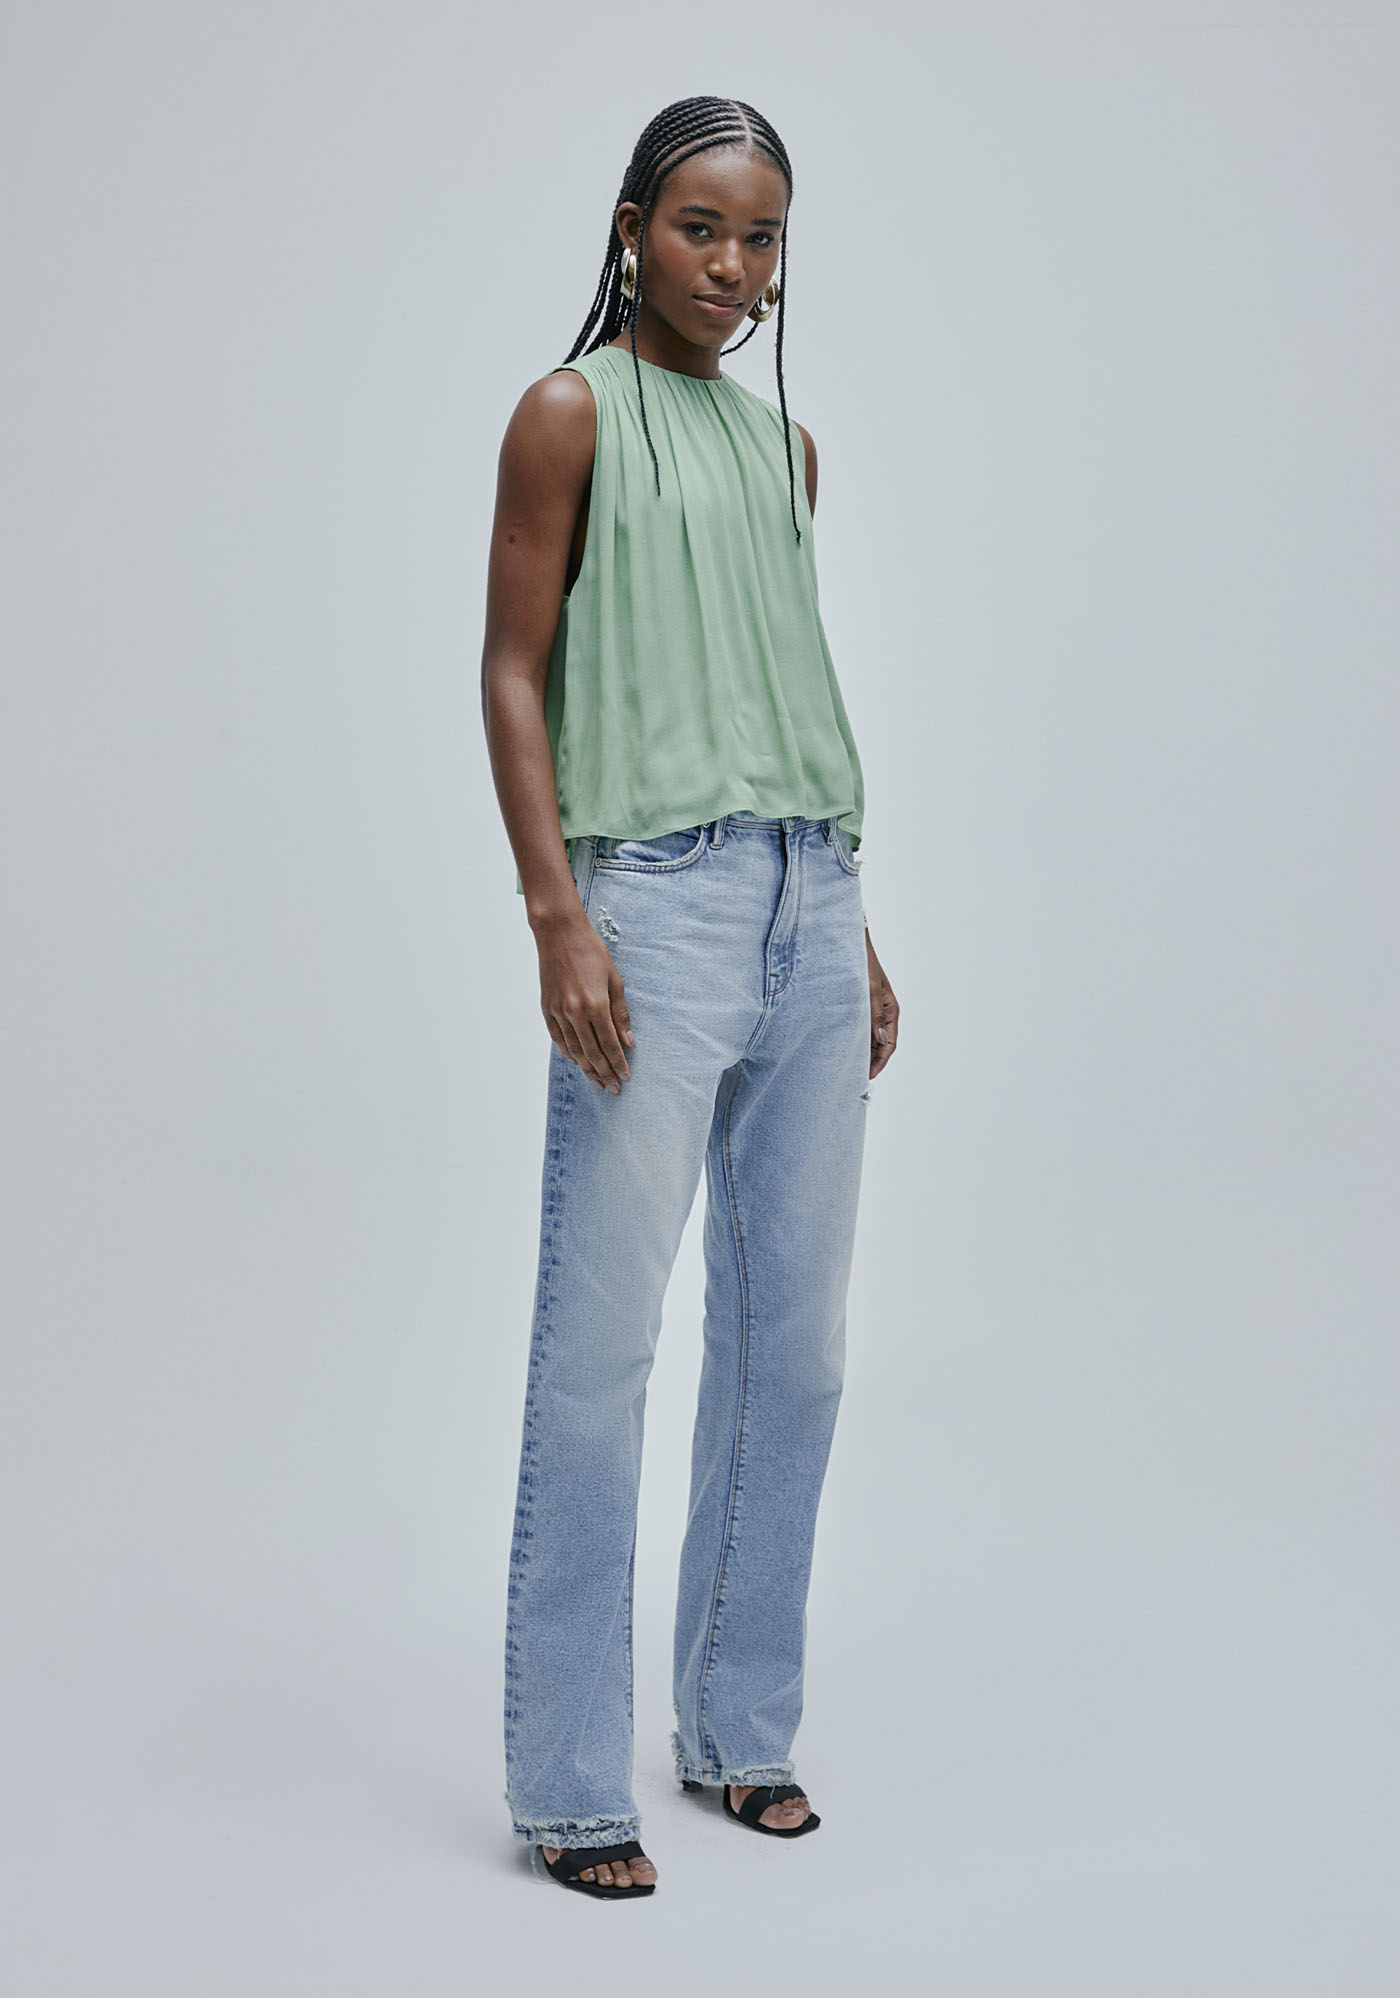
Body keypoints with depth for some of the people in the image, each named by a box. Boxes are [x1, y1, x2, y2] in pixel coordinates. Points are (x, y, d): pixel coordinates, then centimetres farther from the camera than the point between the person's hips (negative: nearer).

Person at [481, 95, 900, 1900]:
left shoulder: (783, 441, 18)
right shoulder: (570, 415, 1)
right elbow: (513, 673, -4)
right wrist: (557, 917, -14)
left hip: (812, 901, 6)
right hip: (656, 902, -6)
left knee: (793, 1338, 8)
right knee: (601, 1342, -6)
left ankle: (741, 1727, 21)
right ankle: (567, 1784, 3)